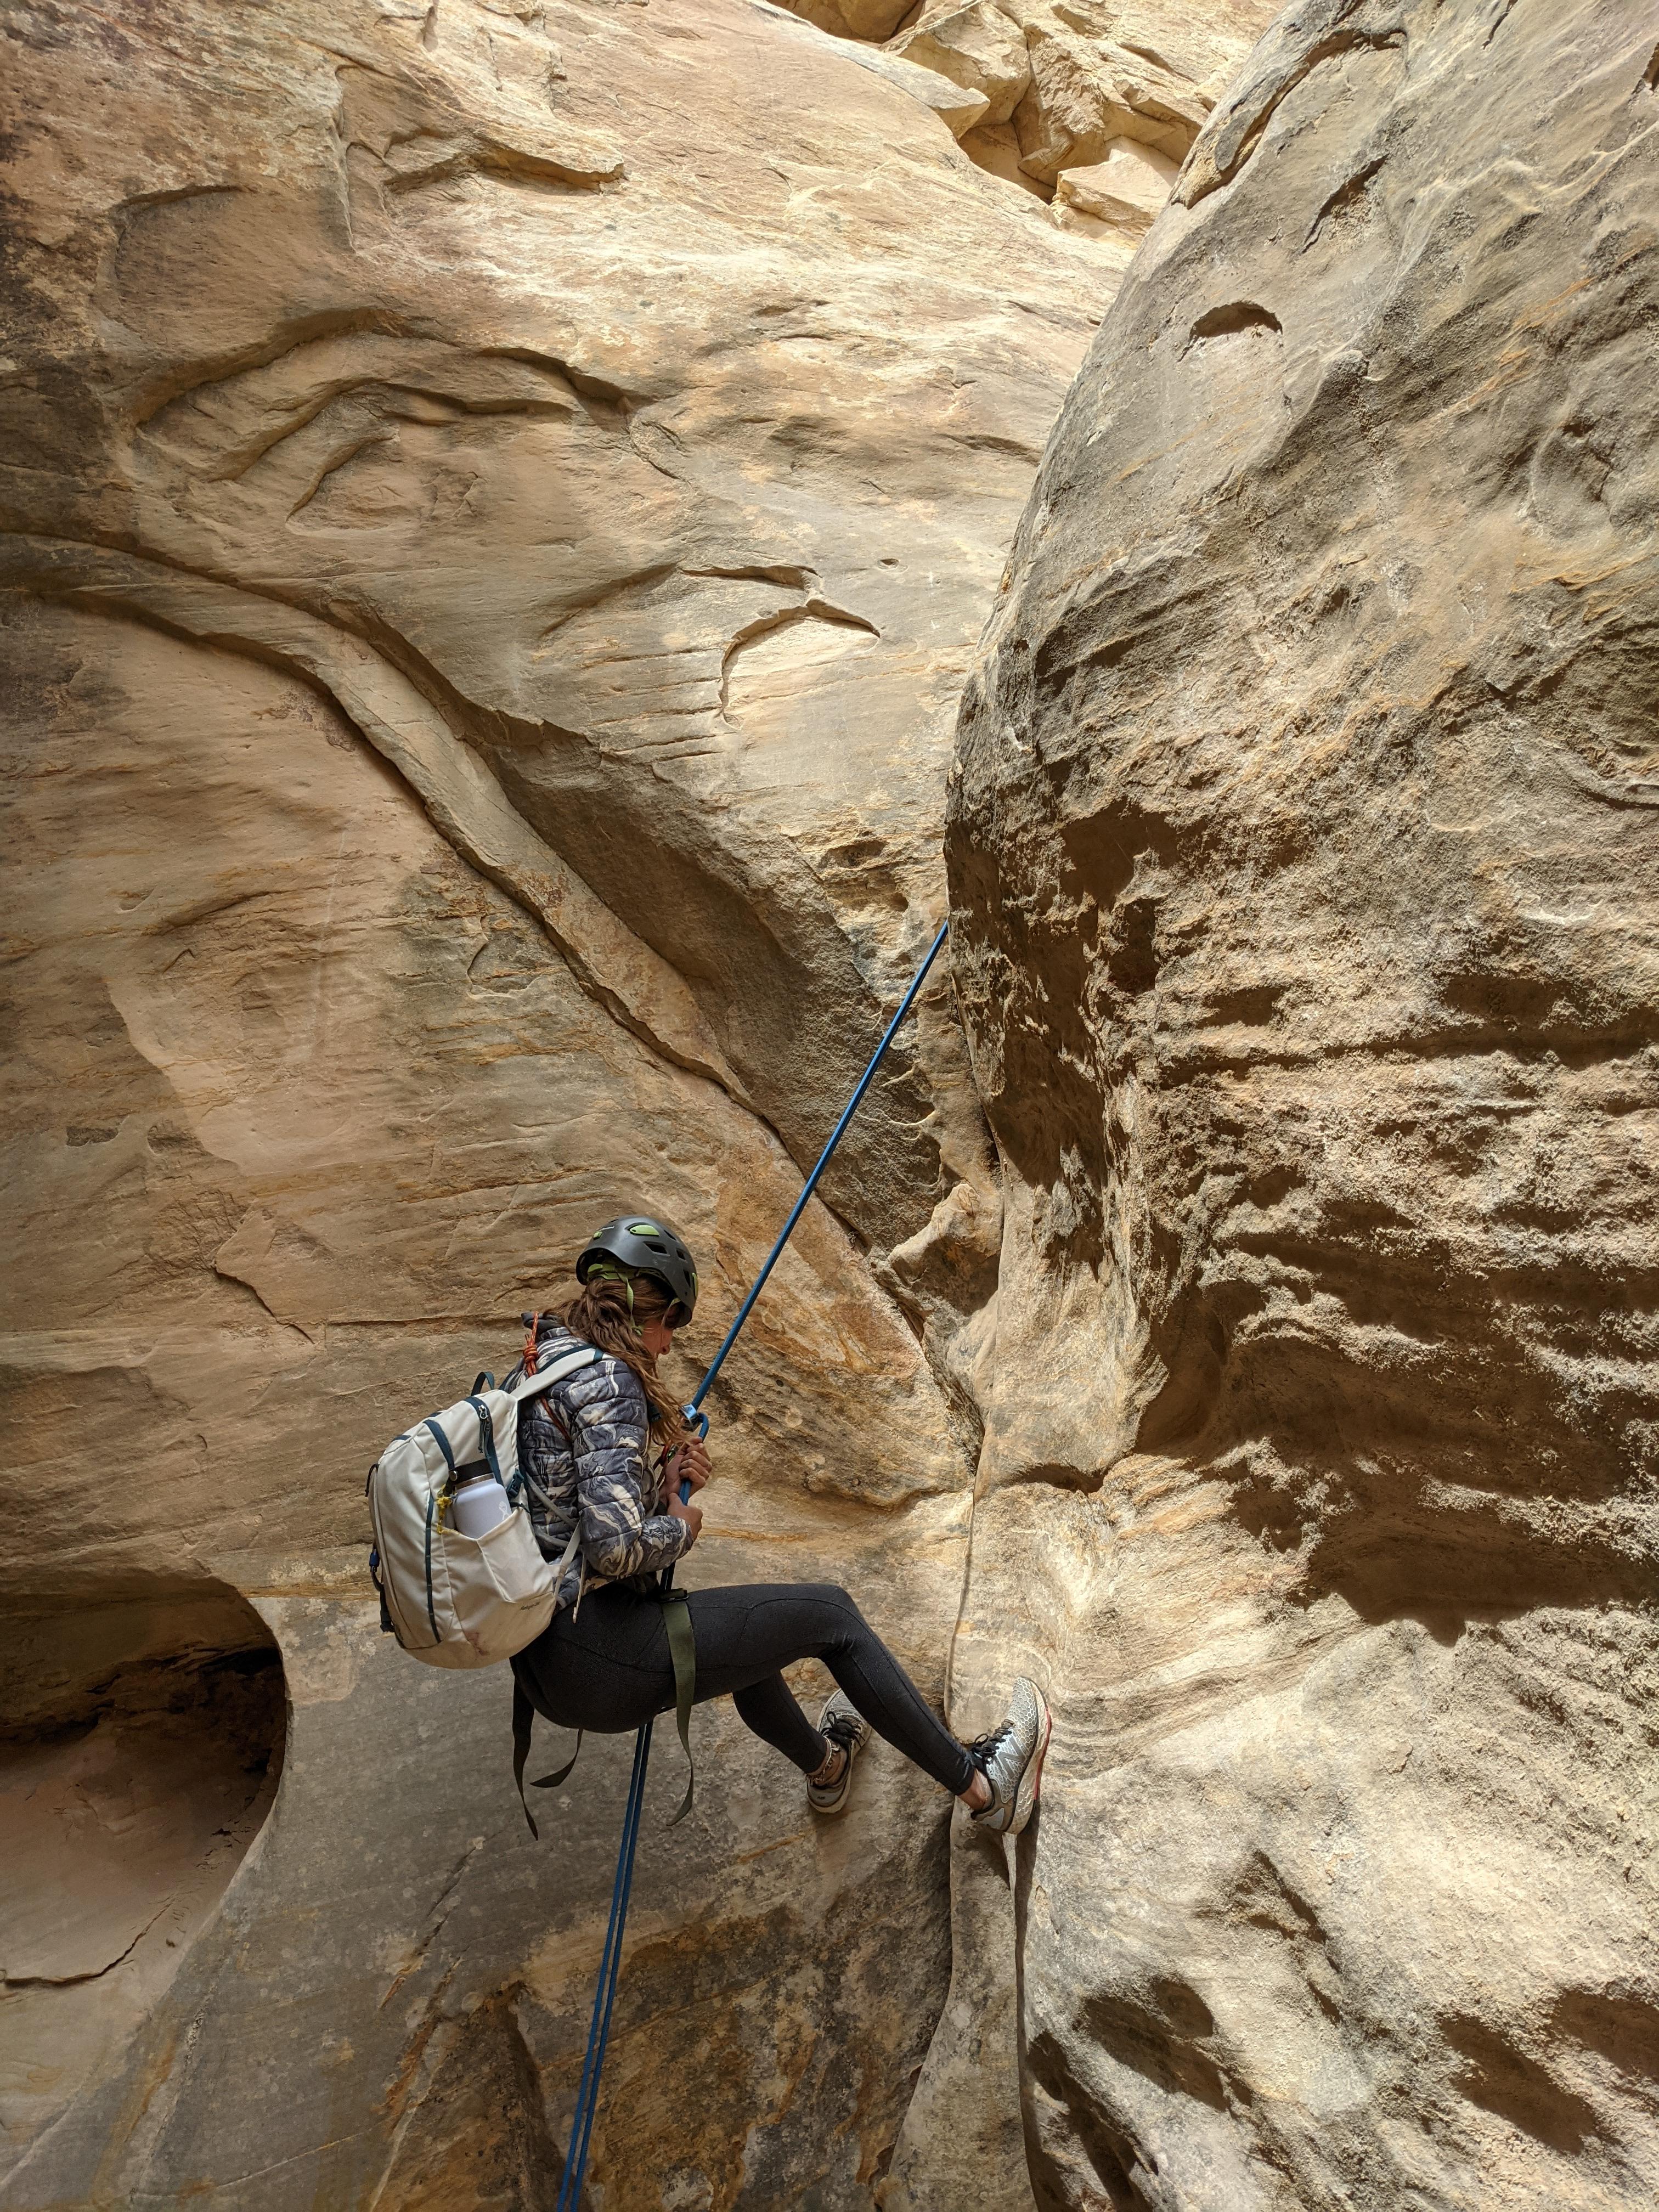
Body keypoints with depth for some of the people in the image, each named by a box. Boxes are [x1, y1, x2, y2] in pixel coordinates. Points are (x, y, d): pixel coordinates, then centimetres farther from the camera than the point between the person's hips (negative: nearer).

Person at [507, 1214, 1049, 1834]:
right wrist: (680, 1528, -6)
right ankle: (979, 1787, 16)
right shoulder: (606, 1379, -18)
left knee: (743, 1619, 33)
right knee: (829, 1612, 3)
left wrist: (661, 1488, 4)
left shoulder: (539, 1373, 12)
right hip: (598, 1657, -10)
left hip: (544, 1661, 10)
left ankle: (824, 1766, 56)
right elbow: (615, 1547, -26)